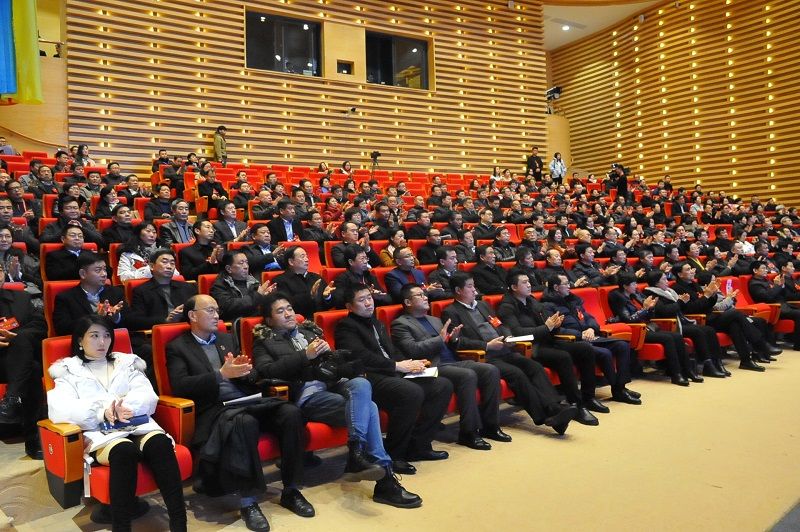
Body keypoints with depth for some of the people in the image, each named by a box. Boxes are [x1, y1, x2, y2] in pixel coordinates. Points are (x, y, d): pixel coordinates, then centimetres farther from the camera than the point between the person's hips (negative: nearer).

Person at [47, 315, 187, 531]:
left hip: (137, 425, 2)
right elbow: (59, 410, -5)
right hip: (99, 433, -2)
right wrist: (102, 411, -19)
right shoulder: (68, 370, 15)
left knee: (161, 443, -32)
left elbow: (149, 396, 8)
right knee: (124, 450, -37)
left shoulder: (126, 362, 22)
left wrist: (128, 406, -14)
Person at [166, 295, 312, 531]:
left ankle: (291, 490, -10)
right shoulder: (177, 347, 7)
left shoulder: (227, 339, 23)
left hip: (247, 400, 5)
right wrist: (221, 374, -17)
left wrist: (243, 370, -6)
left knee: (291, 412, -21)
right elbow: (180, 386, -9)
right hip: (214, 408, -5)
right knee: (245, 422, -38)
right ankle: (247, 501, -27)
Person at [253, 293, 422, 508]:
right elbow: (267, 371, -6)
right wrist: (305, 355, -11)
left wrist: (329, 352, -2)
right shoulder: (264, 341, 14)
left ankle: (357, 454, -33)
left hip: (332, 383, 5)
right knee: (367, 407, -26)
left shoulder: (309, 331, 27)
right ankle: (385, 477, -24)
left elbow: (336, 361, 23)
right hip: (306, 393, -5)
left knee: (361, 384, -30)